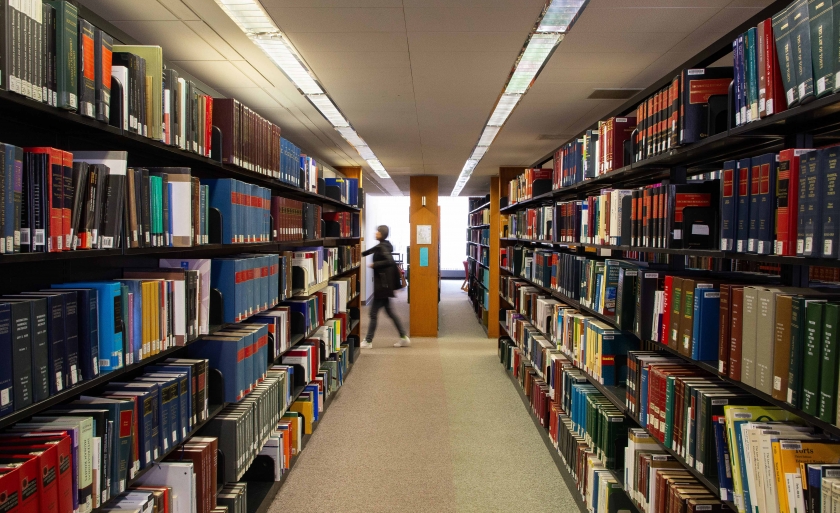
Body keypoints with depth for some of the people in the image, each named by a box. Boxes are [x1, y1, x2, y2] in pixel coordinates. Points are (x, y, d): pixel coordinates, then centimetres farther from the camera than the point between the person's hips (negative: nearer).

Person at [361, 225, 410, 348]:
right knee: (389, 312, 13)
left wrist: (375, 264, -20)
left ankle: (368, 342, 5)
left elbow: (390, 261, -28)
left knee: (373, 313, -2)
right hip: (383, 284, 10)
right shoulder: (380, 246, 13)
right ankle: (404, 338, 16)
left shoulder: (383, 247, -15)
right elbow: (368, 252, 26)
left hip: (382, 284, -10)